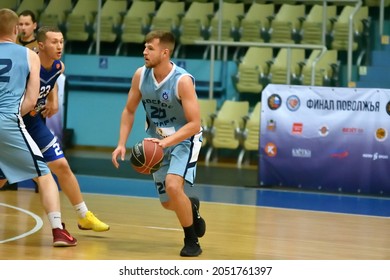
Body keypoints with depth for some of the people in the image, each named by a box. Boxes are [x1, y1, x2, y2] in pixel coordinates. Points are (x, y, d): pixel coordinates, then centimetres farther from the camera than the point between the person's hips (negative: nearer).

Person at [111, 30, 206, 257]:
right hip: (160, 141, 6)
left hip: (185, 139, -6)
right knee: (168, 203, 10)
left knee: (173, 185, -28)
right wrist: (122, 144, -6)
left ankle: (192, 240, -10)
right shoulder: (141, 75, -10)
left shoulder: (183, 81, -26)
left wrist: (166, 142, -37)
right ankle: (191, 207, 47)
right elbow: (129, 111, 4)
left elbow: (194, 124, -27)